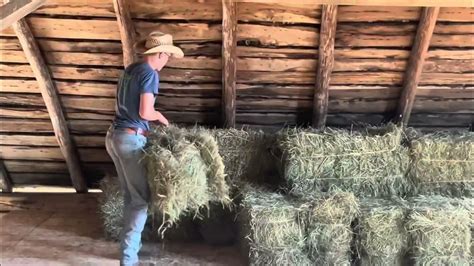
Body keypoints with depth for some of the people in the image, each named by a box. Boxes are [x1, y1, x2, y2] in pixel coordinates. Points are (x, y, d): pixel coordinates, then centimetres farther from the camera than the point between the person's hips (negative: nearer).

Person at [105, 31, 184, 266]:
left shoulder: (130, 69, 14)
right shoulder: (150, 73, -13)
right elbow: (145, 112, -19)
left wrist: (153, 117, 19)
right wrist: (159, 116, 2)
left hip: (114, 135, 9)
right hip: (131, 139, -9)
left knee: (130, 197, 19)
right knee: (140, 199, -1)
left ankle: (131, 244, 30)